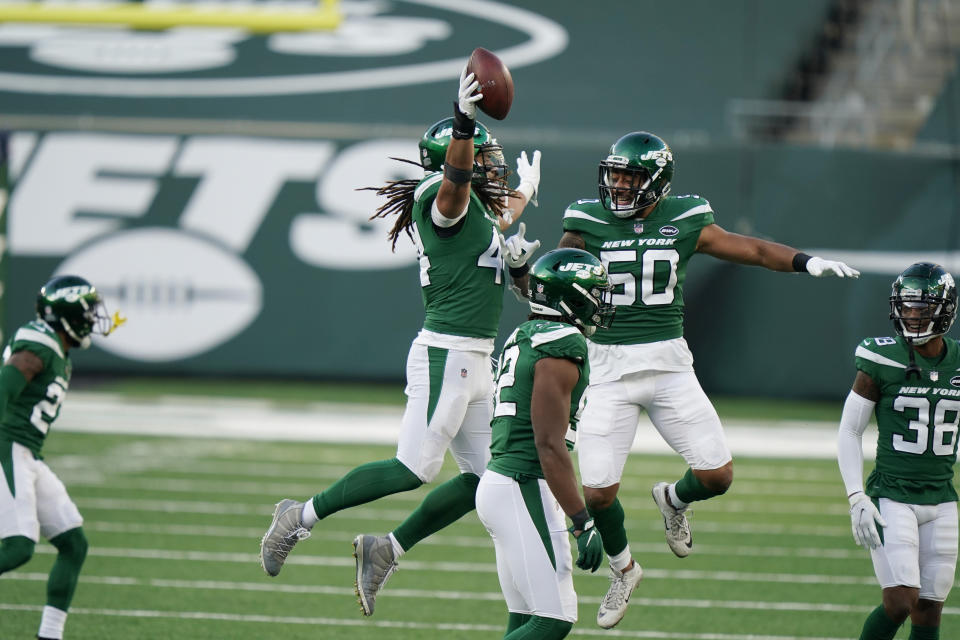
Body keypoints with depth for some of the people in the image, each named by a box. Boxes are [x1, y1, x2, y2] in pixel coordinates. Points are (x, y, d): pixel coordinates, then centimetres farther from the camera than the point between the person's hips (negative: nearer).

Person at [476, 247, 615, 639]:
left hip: (497, 482, 10)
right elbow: (550, 447, -19)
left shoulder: (524, 339, 15)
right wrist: (583, 523, -18)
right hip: (525, 491, -10)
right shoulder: (561, 348, -14)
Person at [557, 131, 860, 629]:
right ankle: (622, 569, 25)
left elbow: (753, 250, 2)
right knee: (598, 491, -6)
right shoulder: (589, 223, -3)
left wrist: (806, 261, -13)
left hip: (669, 363, 1)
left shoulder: (684, 222, 0)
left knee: (717, 476, -5)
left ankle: (673, 498, 33)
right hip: (608, 366, -1)